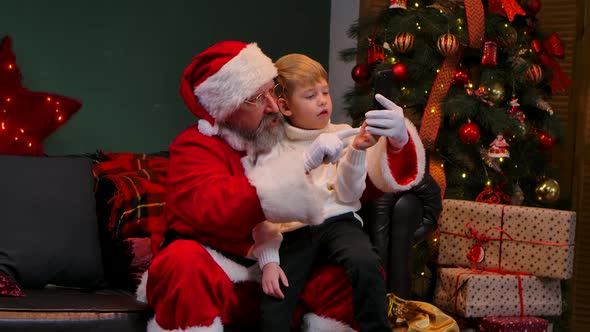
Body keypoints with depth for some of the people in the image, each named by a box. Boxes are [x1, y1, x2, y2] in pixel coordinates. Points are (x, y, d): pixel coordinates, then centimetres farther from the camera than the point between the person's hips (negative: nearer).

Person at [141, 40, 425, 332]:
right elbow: (214, 209, -29)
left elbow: (364, 182, 9)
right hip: (213, 278, -3)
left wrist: (395, 143, -13)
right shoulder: (195, 146, -7)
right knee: (183, 261, -36)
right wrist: (300, 166, -33)